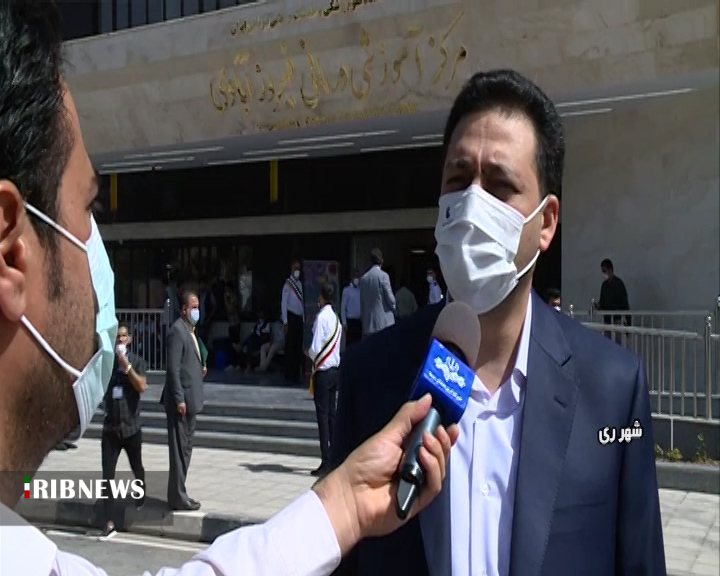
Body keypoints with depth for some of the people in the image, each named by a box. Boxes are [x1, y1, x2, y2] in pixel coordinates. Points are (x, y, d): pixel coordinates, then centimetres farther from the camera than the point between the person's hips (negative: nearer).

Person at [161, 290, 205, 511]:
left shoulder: (189, 330, 15)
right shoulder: (178, 330, -15)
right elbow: (173, 368, -19)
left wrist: (200, 369, 5)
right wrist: (179, 399, -21)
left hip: (190, 398, 10)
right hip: (182, 400, -10)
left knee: (185, 448, 15)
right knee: (180, 449, -3)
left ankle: (177, 493, 24)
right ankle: (178, 497, 4)